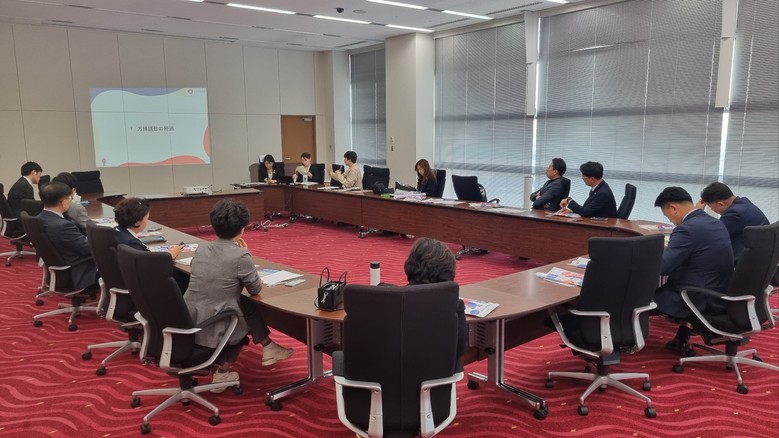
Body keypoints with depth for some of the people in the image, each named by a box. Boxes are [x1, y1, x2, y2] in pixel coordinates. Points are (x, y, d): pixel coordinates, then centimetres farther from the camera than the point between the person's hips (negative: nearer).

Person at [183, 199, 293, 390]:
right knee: (249, 309, 24)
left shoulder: (201, 248, 3)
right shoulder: (240, 256, -17)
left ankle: (268, 348, 33)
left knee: (247, 304, 22)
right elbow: (256, 289, -2)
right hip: (210, 331, -6)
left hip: (187, 323, 6)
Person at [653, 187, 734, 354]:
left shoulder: (687, 229, -22)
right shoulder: (716, 223, 6)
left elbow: (661, 268, -23)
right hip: (721, 295, 9)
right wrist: (667, 250, 14)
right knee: (667, 283, 31)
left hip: (702, 300, -9)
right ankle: (682, 338, 29)